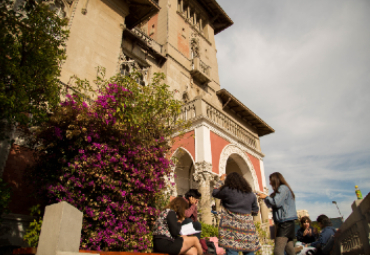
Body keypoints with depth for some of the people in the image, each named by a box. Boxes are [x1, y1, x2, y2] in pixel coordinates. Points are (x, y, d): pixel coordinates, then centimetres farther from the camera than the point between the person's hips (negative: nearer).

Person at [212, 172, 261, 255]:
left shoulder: (227, 190, -6)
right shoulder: (251, 194, 8)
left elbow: (215, 193, 11)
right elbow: (255, 209, 18)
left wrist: (221, 180, 22)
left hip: (231, 226, -4)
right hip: (247, 226, 5)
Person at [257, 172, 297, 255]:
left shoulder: (283, 188, -7)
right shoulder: (281, 189, 21)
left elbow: (276, 203, -19)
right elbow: (270, 205, 23)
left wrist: (266, 197, -5)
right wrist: (265, 197, 12)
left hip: (285, 222, -10)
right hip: (285, 222, 10)